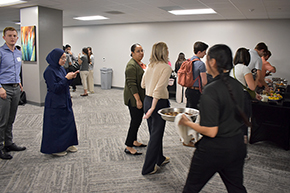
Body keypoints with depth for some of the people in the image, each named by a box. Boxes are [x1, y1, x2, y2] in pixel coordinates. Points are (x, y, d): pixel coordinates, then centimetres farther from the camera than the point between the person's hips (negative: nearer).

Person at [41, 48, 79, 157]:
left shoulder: (61, 69, 9)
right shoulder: (50, 71, -16)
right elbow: (54, 88, -20)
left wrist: (71, 78, -2)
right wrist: (66, 78, -22)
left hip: (65, 101, 9)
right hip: (55, 104, -9)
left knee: (68, 122, 13)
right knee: (56, 125, 2)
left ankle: (67, 144, 28)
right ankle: (55, 148, 16)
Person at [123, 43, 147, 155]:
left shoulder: (140, 64, 13)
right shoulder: (131, 65, -17)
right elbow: (132, 84, -22)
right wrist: (138, 100, -25)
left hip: (140, 97, 9)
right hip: (134, 99, -9)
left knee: (137, 120, 16)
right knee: (136, 121, -5)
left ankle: (134, 141, 30)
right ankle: (128, 147, 4)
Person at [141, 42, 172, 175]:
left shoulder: (150, 66, 6)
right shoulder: (166, 67, -15)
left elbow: (143, 84, 11)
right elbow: (159, 88, -24)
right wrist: (153, 108, -25)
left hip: (147, 100, 8)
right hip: (159, 102, -8)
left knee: (154, 132, 21)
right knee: (156, 135, 5)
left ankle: (160, 159, 41)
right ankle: (148, 168, 16)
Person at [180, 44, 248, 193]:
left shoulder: (211, 90, -24)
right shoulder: (237, 85, 0)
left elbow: (211, 131, -24)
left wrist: (187, 123, -9)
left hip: (213, 149, -7)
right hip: (237, 145, 7)